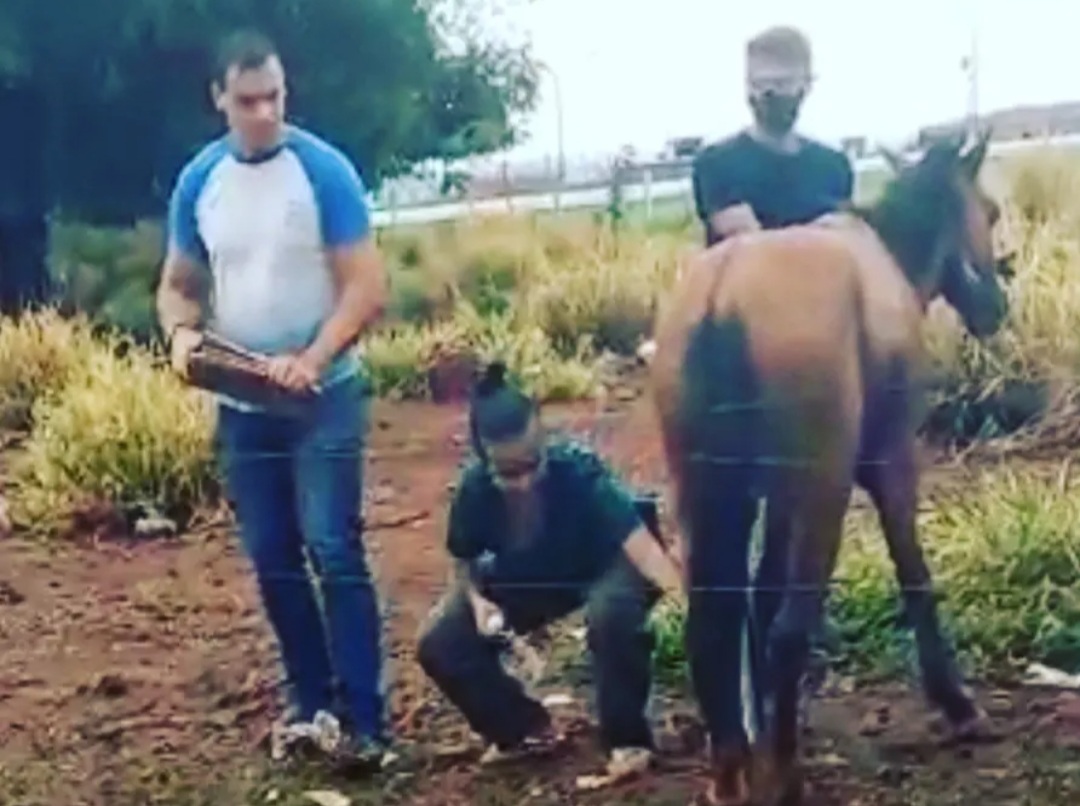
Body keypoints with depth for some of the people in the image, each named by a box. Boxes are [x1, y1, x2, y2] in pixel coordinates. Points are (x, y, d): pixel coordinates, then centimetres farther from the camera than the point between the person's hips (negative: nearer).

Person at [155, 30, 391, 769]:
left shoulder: (324, 170, -11)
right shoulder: (198, 181, 2)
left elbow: (367, 286, -13)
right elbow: (178, 284, 10)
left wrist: (310, 360, -26)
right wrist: (183, 333, -13)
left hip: (323, 397, -4)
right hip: (241, 405, 5)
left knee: (333, 551, -9)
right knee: (272, 560, 10)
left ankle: (365, 718, -3)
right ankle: (312, 701, 23)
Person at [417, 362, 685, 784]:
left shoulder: (578, 470, -37)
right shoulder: (474, 488, -26)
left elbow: (642, 544, -46)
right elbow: (464, 561, -6)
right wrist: (477, 600, -27)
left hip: (603, 564, -4)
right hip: (525, 577, 4)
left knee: (612, 613, -39)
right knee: (439, 643, -14)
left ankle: (626, 738, -13)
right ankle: (525, 729, 11)